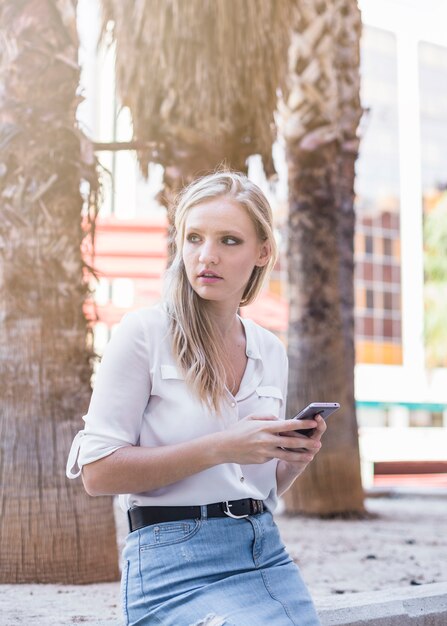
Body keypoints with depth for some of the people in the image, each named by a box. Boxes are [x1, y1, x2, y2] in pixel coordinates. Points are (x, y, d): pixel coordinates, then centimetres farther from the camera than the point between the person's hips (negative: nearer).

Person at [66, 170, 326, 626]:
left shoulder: (271, 351, 11)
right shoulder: (144, 332, -6)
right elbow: (98, 472, -11)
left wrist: (297, 457, -3)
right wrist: (220, 447, -18)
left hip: (267, 550, 6)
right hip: (175, 559, -6)